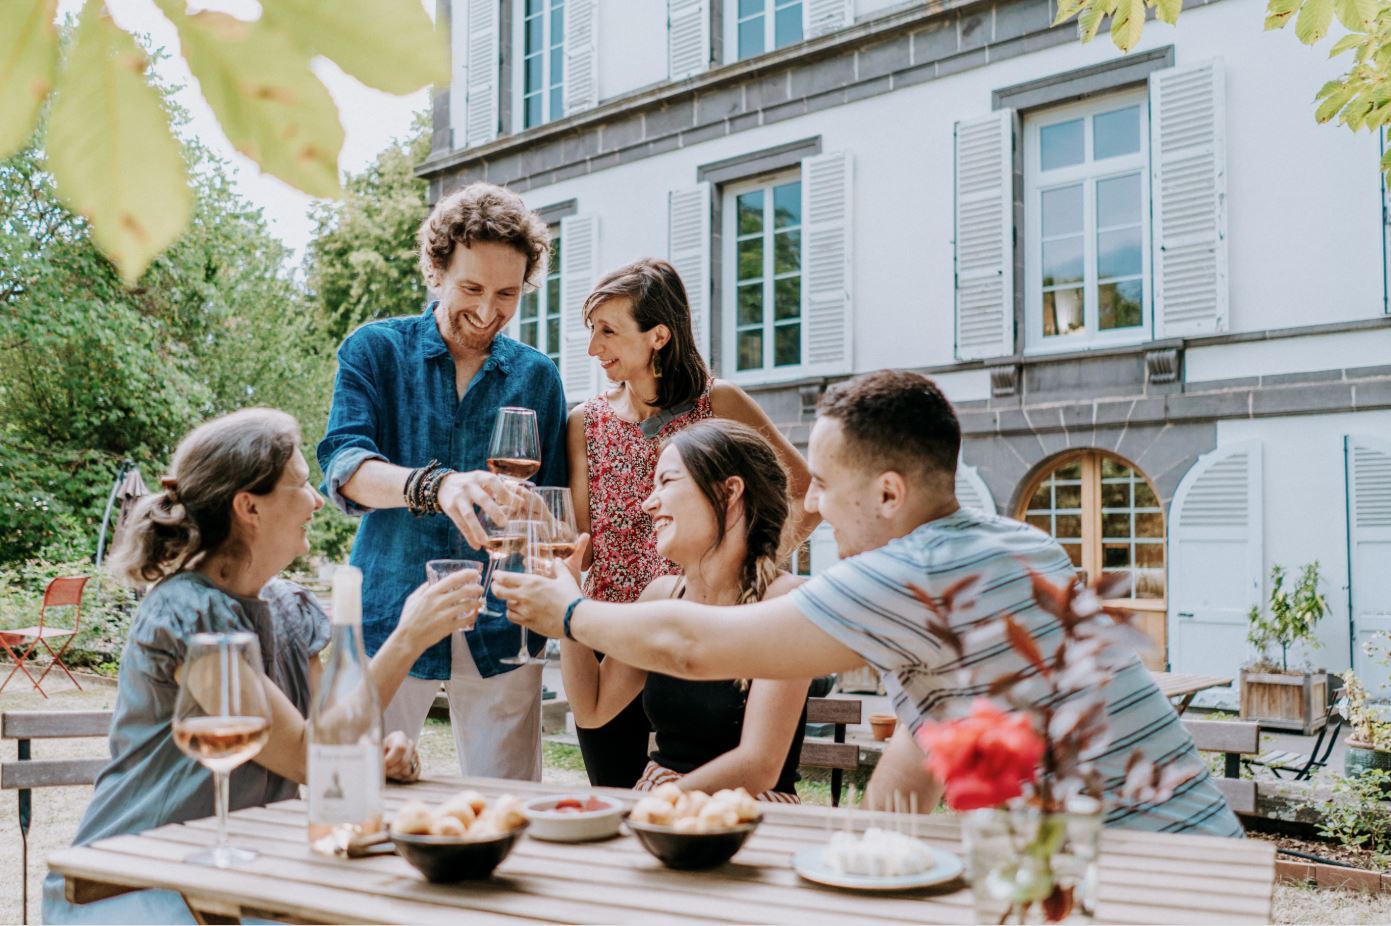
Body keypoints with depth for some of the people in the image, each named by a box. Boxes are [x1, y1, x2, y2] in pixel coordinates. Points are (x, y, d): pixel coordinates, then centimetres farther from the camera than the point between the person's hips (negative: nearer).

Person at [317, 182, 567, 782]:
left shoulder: (537, 377, 9)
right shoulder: (376, 350, 2)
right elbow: (344, 467, -13)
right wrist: (433, 485, -33)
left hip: (500, 628, 2)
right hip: (390, 618, -2)